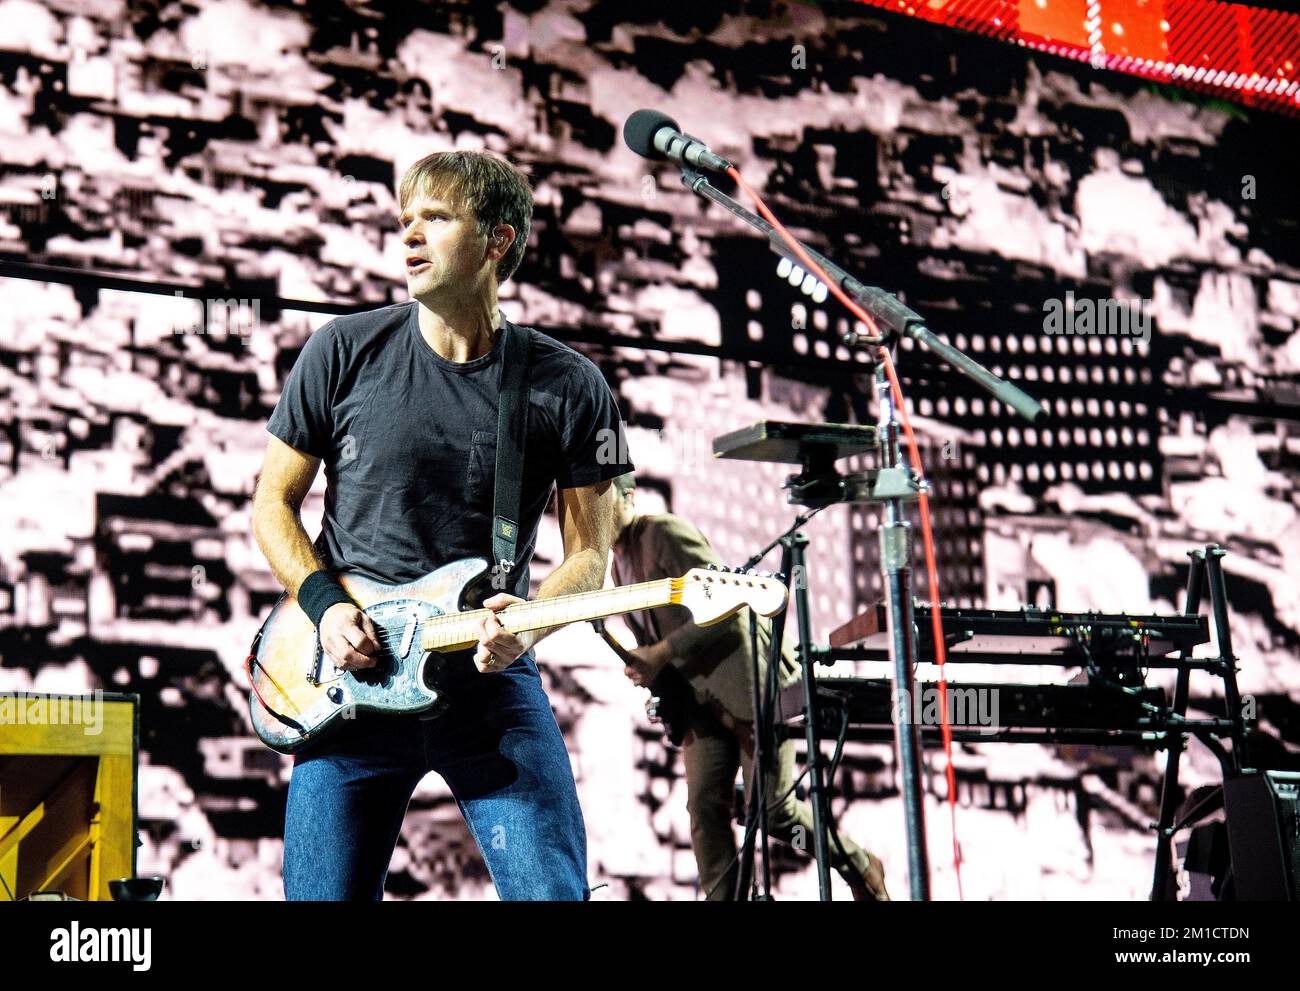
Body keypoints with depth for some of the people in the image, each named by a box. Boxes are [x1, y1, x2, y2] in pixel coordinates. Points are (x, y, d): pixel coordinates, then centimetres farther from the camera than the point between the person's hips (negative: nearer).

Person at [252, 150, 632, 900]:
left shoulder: (567, 388, 1)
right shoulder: (346, 353, 1)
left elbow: (590, 551, 6)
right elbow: (274, 503, 8)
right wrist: (326, 604, -8)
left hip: (493, 678, 0)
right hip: (354, 677, 0)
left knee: (553, 889, -9)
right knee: (326, 894, 1)